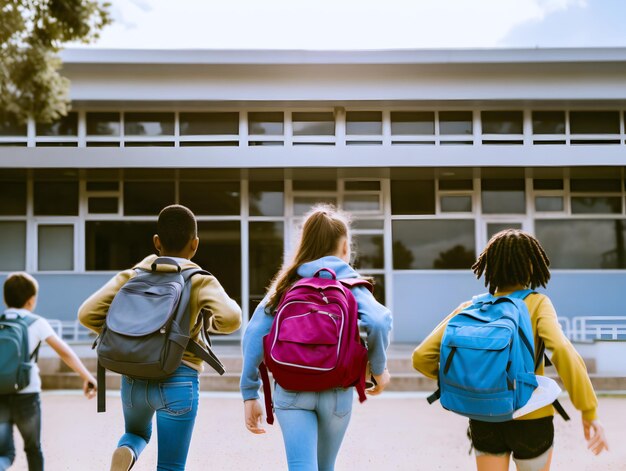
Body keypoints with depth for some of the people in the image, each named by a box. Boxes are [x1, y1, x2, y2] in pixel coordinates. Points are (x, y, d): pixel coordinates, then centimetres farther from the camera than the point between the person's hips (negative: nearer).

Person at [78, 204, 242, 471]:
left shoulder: (132, 276, 5)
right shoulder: (200, 281, -3)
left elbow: (87, 314, -3)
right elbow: (230, 318, -20)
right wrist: (211, 322, 2)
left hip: (134, 377, 3)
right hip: (178, 381, -3)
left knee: (137, 432, 32)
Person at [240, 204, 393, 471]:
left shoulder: (288, 281, 9)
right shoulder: (349, 283, 2)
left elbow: (254, 334, -1)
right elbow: (378, 322, -16)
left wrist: (250, 394, 1)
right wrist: (379, 369, 0)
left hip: (291, 390, 0)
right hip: (336, 391, 0)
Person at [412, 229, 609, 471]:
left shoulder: (472, 307, -1)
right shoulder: (537, 303, -9)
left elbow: (422, 357, -8)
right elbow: (562, 350, -27)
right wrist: (590, 412, -24)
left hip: (485, 420, 2)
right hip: (530, 421, -2)